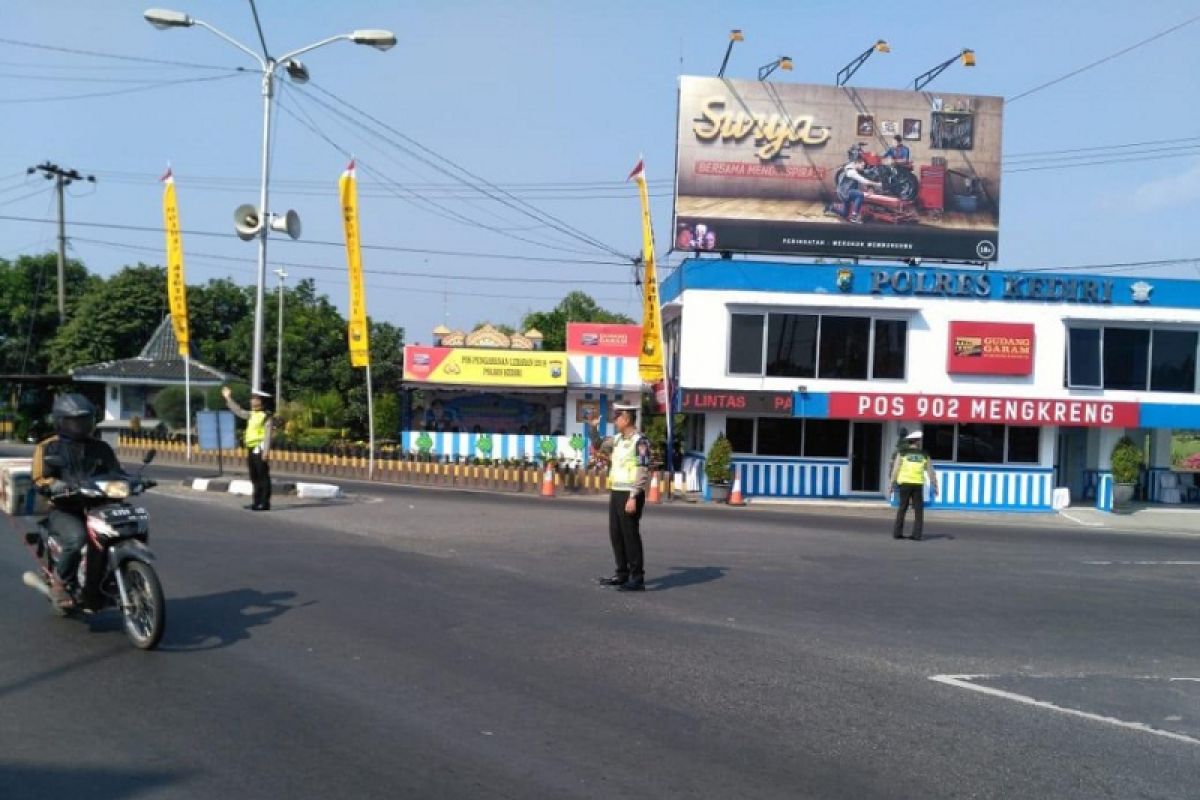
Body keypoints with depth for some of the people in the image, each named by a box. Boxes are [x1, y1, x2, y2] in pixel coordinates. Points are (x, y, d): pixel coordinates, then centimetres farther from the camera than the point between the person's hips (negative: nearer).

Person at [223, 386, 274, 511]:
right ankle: (257, 502, 18)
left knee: (263, 477, -6)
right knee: (255, 477, 12)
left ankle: (265, 503, -5)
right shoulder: (251, 415, 15)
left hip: (260, 449, -9)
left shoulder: (266, 416, -9)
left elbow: (267, 435, -15)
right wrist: (228, 398, 29)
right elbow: (238, 411, 28)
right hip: (251, 449, 9)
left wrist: (266, 451, -21)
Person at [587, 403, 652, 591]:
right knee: (616, 535, 12)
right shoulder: (617, 439, 11)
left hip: (630, 495, -8)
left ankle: (637, 579, 2)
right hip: (616, 493, 8)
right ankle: (622, 574, 22)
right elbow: (598, 445, 28)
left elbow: (643, 473, -18)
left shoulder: (640, 441, -14)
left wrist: (633, 498, -23)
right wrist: (592, 427, 12)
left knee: (630, 536, -4)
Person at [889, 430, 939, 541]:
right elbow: (931, 472, 5)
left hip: (904, 483, 0)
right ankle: (917, 534, -1)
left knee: (902, 509, 7)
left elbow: (895, 469, -5)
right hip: (918, 485, 0)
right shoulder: (924, 455, 6)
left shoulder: (902, 453, 2)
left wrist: (892, 485, -2)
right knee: (918, 510, 6)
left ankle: (897, 533, 3)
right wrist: (934, 486, 10)